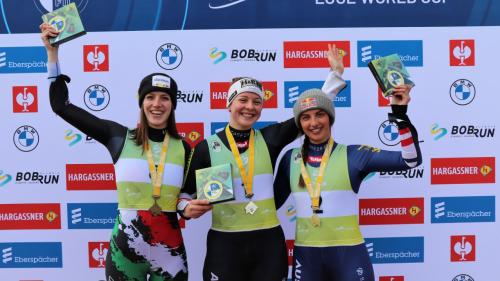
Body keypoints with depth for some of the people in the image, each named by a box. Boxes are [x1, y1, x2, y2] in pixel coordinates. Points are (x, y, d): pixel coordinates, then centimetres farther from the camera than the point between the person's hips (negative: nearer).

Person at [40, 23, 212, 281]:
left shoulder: (183, 148, 1)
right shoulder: (119, 137, -3)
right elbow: (61, 105, 0)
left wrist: (188, 208, -11)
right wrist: (52, 52, -1)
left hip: (169, 250, 1)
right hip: (124, 248, -1)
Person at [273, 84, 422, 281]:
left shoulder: (353, 155, -5)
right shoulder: (290, 159, 3)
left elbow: (410, 159, -13)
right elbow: (272, 202, 12)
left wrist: (400, 115, -20)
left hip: (348, 253, -2)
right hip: (305, 255, 2)